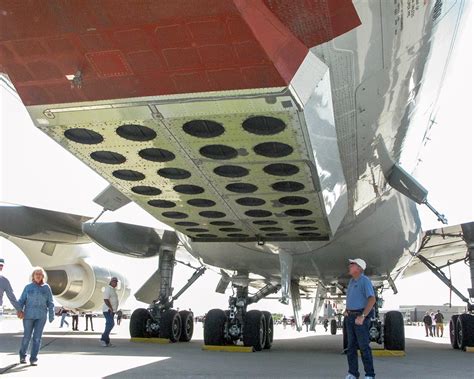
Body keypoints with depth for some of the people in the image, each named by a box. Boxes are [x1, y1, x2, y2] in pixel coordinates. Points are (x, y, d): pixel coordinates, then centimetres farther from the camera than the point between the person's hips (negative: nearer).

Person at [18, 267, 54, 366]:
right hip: (29, 315, 0)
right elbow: (21, 300, 0)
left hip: (41, 316, 0)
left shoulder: (46, 288, 3)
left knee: (37, 337, -4)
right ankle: (23, 355, 30)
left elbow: (50, 303, 4)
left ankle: (33, 359, 3)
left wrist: (51, 315, -1)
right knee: (27, 337, 7)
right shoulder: (28, 287, 3)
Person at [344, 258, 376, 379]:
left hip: (361, 317, -8)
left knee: (364, 346, -7)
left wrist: (362, 316, -26)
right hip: (350, 317, 8)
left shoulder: (365, 281, -14)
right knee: (351, 346, 6)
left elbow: (372, 300, -23)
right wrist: (346, 311, 11)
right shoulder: (352, 281, 13)